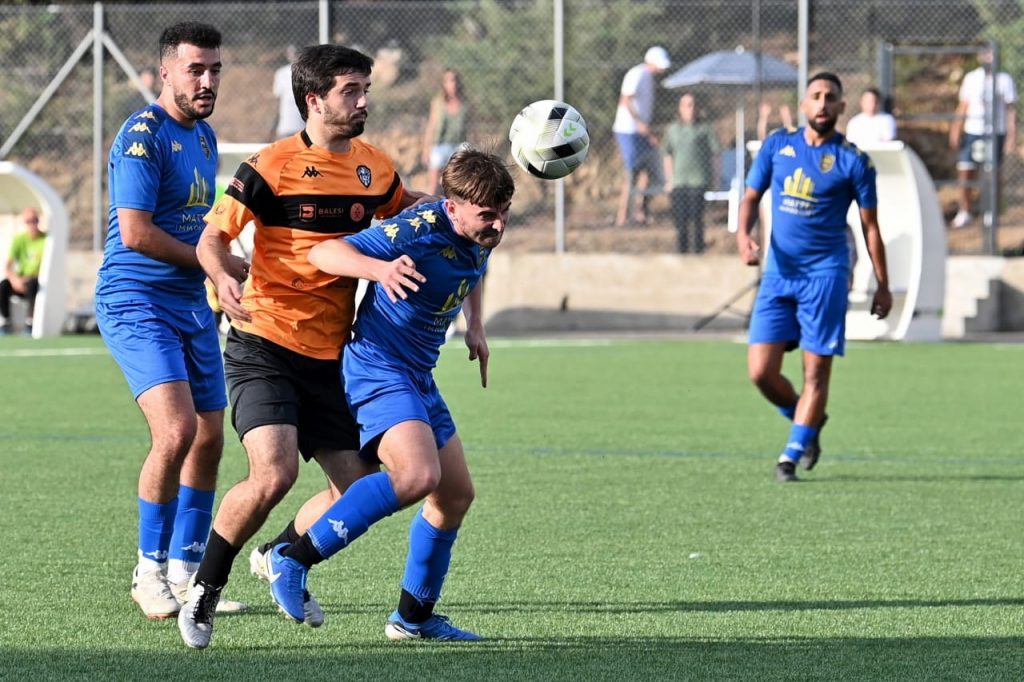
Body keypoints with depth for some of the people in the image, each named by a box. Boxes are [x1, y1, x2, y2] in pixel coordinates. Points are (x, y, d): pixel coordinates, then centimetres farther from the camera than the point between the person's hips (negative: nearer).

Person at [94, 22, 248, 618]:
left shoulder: (204, 136, 14)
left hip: (191, 303, 9)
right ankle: (150, 570, -6)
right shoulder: (144, 135, -14)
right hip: (136, 301, -9)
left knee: (209, 440, 8)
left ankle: (185, 571, 21)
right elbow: (135, 233, -21)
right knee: (176, 432, -20)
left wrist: (221, 271, 11)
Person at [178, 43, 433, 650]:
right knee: (274, 473, -24)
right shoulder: (274, 167, -10)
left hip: (328, 357, 6)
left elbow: (405, 207, 29)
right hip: (265, 348, -6)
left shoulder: (375, 167, 8)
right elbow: (213, 237, -6)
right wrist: (224, 280, -26)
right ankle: (205, 590, -5)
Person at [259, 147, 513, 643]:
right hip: (379, 368, -10)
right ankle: (295, 559, -22)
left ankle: (414, 617, 25)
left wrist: (475, 328, 17)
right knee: (418, 475, -29)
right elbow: (323, 253, -30)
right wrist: (379, 268, -47)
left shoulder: (480, 236, 3)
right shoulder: (420, 231, -23)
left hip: (419, 379, 10)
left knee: (456, 495, 11)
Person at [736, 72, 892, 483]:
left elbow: (870, 225, 4)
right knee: (761, 371, -4)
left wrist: (883, 285, 4)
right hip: (778, 272, 3)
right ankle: (808, 422, 23)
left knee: (816, 371, -5)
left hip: (825, 274, -3)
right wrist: (743, 234, -9)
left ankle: (792, 453, 6)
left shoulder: (853, 162, -2)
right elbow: (752, 195, 12)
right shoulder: (777, 146, 7)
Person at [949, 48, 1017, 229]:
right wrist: (955, 131, 9)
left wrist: (1012, 134, -6)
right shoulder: (971, 78, 8)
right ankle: (964, 212, 7)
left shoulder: (1004, 80, -1)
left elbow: (1011, 109, 0)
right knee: (964, 171, -4)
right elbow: (963, 106, 13)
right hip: (972, 131, 2)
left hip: (995, 132, -2)